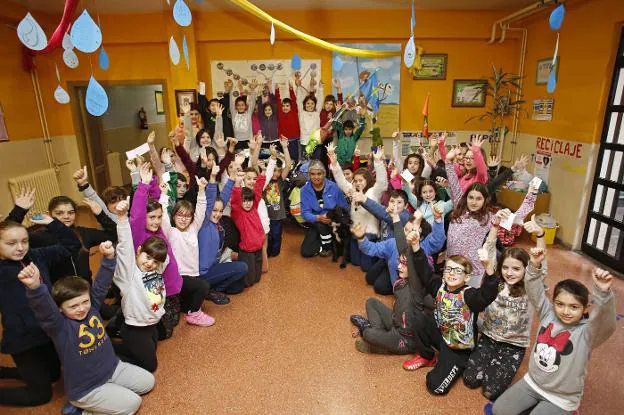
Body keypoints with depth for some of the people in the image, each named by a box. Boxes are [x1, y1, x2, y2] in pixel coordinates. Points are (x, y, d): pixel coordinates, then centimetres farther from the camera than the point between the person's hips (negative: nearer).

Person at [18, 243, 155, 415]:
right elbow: (44, 309, -43)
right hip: (85, 389, -6)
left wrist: (108, 257, -32)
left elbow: (101, 284, -14)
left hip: (113, 368, 6)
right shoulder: (59, 326, -23)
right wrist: (34, 287, -64)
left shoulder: (92, 306, -7)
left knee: (148, 381, 8)